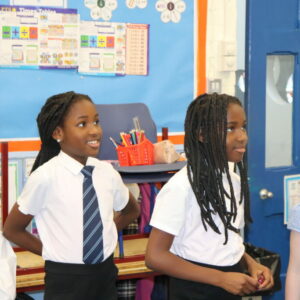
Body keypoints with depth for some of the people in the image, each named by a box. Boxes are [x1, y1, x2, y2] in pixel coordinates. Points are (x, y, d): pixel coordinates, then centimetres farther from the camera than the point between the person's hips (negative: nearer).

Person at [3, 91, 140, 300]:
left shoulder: (107, 172, -2)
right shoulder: (45, 177, -15)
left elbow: (131, 211, 17)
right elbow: (12, 230, -3)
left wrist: (106, 236, 4)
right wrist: (54, 252, -2)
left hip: (105, 276, 4)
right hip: (65, 281, -4)